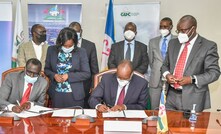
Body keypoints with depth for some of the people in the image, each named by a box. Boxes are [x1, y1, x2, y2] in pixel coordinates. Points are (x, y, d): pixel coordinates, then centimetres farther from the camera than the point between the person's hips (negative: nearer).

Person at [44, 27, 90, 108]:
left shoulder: (81, 52, -6)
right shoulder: (51, 50, 1)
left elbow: (87, 74, -6)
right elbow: (46, 69, 10)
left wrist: (69, 76, -15)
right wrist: (54, 75, -11)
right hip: (56, 94, 2)